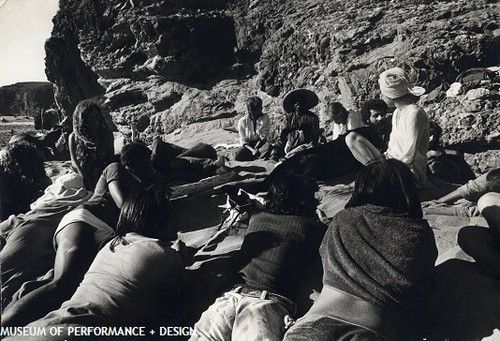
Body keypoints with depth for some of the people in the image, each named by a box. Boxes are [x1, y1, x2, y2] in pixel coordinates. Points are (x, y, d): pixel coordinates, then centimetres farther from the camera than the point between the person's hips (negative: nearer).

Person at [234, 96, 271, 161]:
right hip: (248, 145, 0)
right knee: (238, 156, -31)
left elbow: (263, 137, -7)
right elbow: (243, 140, -8)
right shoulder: (242, 121, -7)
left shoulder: (265, 118, -5)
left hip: (261, 143, 1)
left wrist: (255, 149, -24)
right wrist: (252, 150, -29)